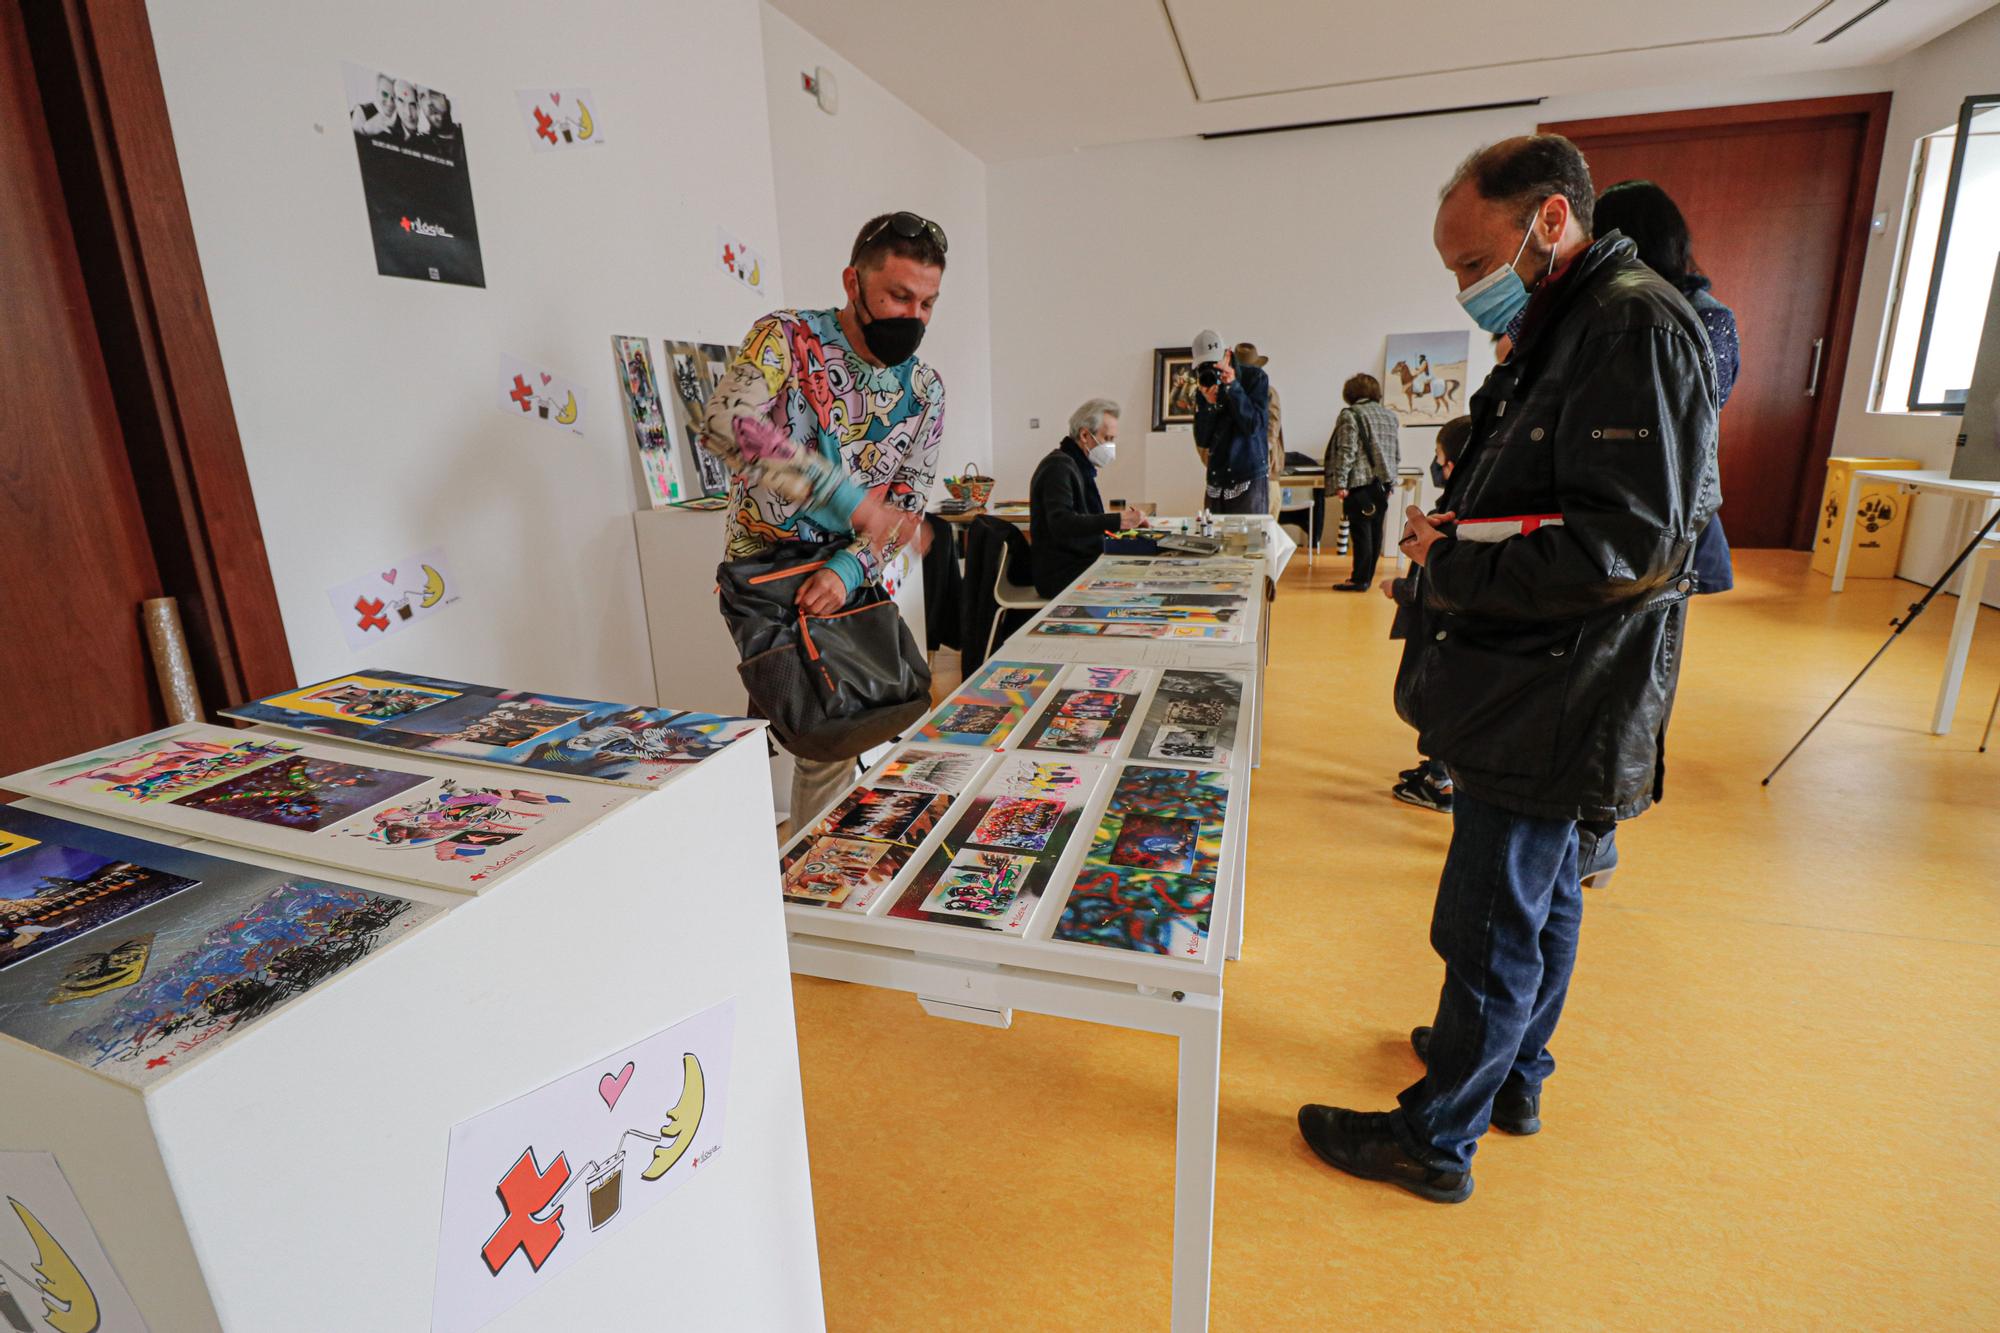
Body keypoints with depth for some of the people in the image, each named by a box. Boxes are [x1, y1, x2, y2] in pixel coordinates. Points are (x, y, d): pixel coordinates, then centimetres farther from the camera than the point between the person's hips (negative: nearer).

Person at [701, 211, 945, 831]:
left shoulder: (925, 389, 0)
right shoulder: (786, 338, -14)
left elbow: (908, 502, -1)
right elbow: (726, 423, -32)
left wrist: (849, 569, -19)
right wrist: (851, 499, -40)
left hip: (851, 576, 5)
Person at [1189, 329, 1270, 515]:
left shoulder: (1255, 377, -1)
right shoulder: (1204, 388, 8)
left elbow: (1254, 426, -12)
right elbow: (1202, 441, 3)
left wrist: (1232, 386, -15)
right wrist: (1209, 405, -11)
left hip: (1250, 479, -4)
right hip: (1216, 482, 4)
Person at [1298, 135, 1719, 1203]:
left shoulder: (1634, 331, -18)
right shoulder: (1556, 334, 14)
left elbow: (1629, 545, -25)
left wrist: (1451, 561, -18)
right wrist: (1453, 534, 5)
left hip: (1553, 705, -11)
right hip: (1526, 688, 11)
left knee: (1488, 930, 2)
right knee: (1541, 892, 23)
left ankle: (1434, 1138, 20)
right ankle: (1514, 1076, 43)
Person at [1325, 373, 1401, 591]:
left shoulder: (1351, 415, -5)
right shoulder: (1391, 416, 14)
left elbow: (1347, 451, -13)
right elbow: (1398, 454, 14)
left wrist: (1340, 482, -13)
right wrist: (1391, 482, 21)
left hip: (1360, 483, -6)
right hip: (1383, 483, 6)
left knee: (1361, 531, -6)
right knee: (1375, 530, 9)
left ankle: (1359, 580, -4)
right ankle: (1367, 577, 16)